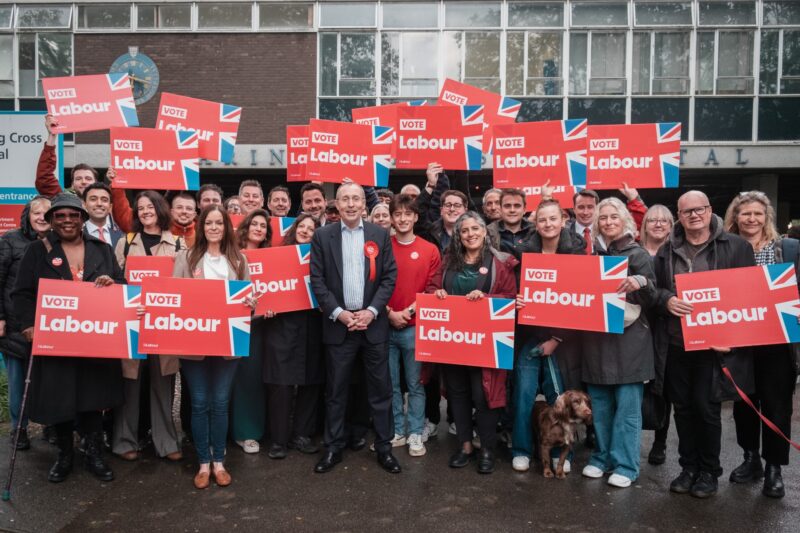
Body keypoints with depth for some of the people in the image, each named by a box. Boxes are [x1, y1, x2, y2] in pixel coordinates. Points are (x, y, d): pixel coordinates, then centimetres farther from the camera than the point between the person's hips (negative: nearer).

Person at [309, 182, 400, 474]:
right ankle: (334, 447, 23)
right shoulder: (322, 236, 2)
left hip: (373, 323, 1)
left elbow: (390, 276, 1)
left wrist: (371, 311, -9)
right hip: (338, 324, 0)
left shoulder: (380, 234, 3)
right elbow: (317, 280, -1)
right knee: (336, 391, 9)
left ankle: (384, 447, 21)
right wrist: (339, 313, -10)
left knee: (380, 388, 7)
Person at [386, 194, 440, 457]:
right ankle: (396, 431, 23)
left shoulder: (430, 250, 2)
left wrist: (410, 311, -9)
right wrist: (390, 313, -9)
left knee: (415, 384, 6)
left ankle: (415, 434, 18)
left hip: (415, 327, -1)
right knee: (390, 384, 9)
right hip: (385, 325, 1)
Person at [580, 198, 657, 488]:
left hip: (628, 339, -4)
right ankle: (602, 456, 24)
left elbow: (651, 300, -6)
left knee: (627, 405, 0)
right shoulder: (592, 254, 10)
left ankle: (625, 465, 11)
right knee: (600, 403, 11)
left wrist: (641, 283, -24)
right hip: (596, 337, 4)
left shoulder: (637, 254, -2)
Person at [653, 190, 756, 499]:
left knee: (707, 409, 3)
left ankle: (709, 471, 22)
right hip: (675, 345, 3)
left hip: (713, 345, -3)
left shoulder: (736, 247, -1)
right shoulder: (667, 251, 9)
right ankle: (688, 467, 26)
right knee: (683, 409, 11)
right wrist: (667, 300, -13)